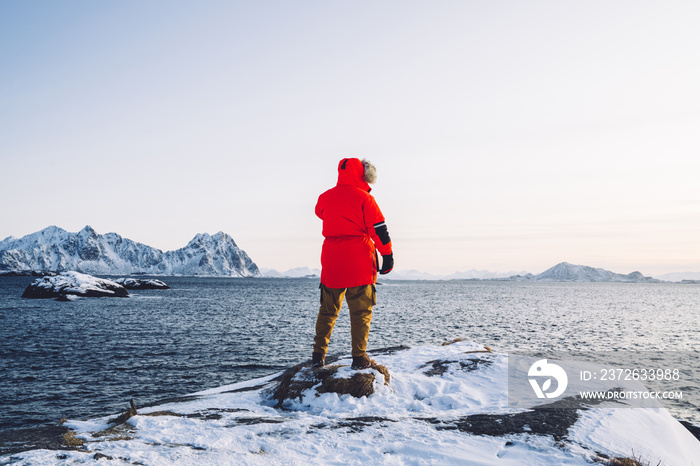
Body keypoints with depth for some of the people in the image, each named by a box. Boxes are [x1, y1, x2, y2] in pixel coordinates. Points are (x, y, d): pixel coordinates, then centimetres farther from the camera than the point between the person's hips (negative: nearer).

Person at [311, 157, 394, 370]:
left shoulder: (325, 197, 6)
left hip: (331, 262, 4)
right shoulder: (364, 198, -7)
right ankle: (359, 357, 3)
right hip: (359, 264, -4)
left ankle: (318, 354, 13)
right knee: (361, 312, 3)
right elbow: (379, 229, -7)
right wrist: (388, 255, 0)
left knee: (328, 310, 15)